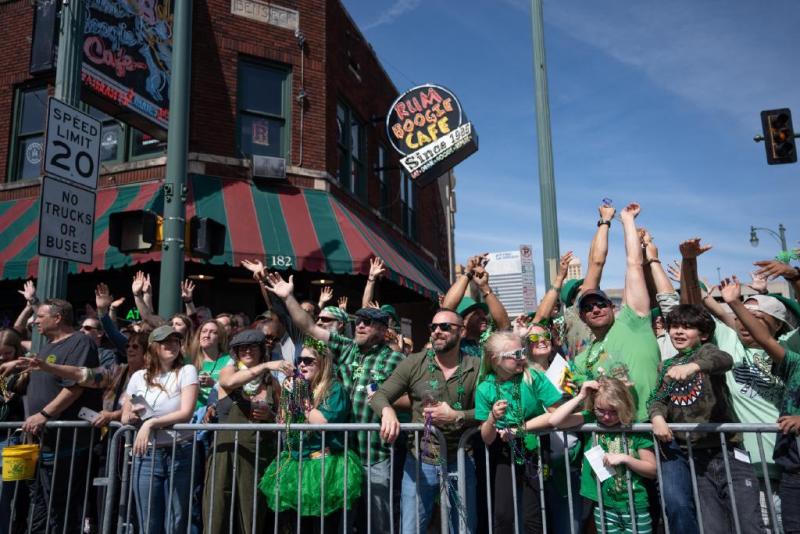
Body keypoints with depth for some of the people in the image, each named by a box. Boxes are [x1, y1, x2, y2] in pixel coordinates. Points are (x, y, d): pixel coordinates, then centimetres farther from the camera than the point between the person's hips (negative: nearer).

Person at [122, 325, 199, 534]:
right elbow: (124, 418, 16)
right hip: (145, 455, 3)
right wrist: (132, 417, -6)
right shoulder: (139, 377, 8)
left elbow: (186, 413, -11)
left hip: (180, 454, -3)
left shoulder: (186, 371, -2)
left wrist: (150, 423, -18)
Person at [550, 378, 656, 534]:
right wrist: (581, 397, -20)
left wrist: (625, 458, -17)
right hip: (604, 507, 1)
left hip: (636, 508, 0)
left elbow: (653, 470, -1)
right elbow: (555, 420, -18)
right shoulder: (590, 420, -4)